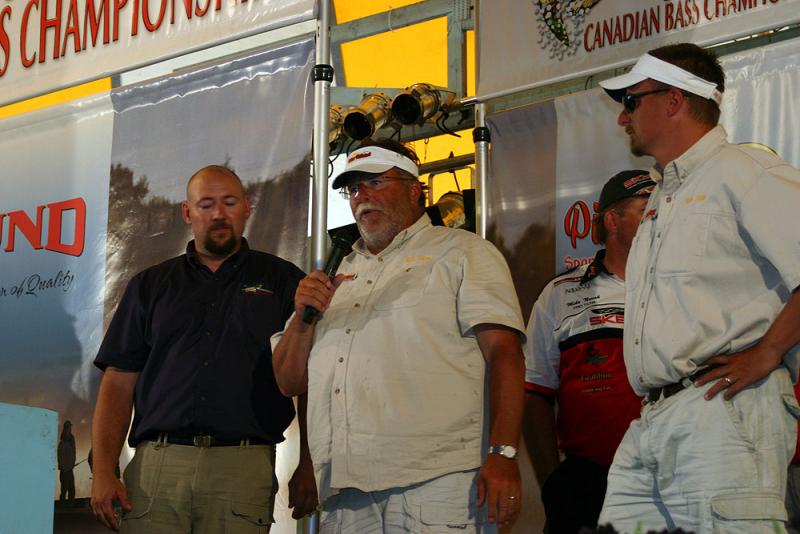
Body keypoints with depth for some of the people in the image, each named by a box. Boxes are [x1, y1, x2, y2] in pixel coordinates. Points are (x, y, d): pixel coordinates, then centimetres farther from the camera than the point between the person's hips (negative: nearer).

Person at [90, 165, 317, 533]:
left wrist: (308, 467, -6)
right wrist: (103, 472, 0)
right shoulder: (150, 286, 17)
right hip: (155, 465, 1)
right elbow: (119, 382, 11)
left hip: (244, 470, -1)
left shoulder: (282, 281, 12)